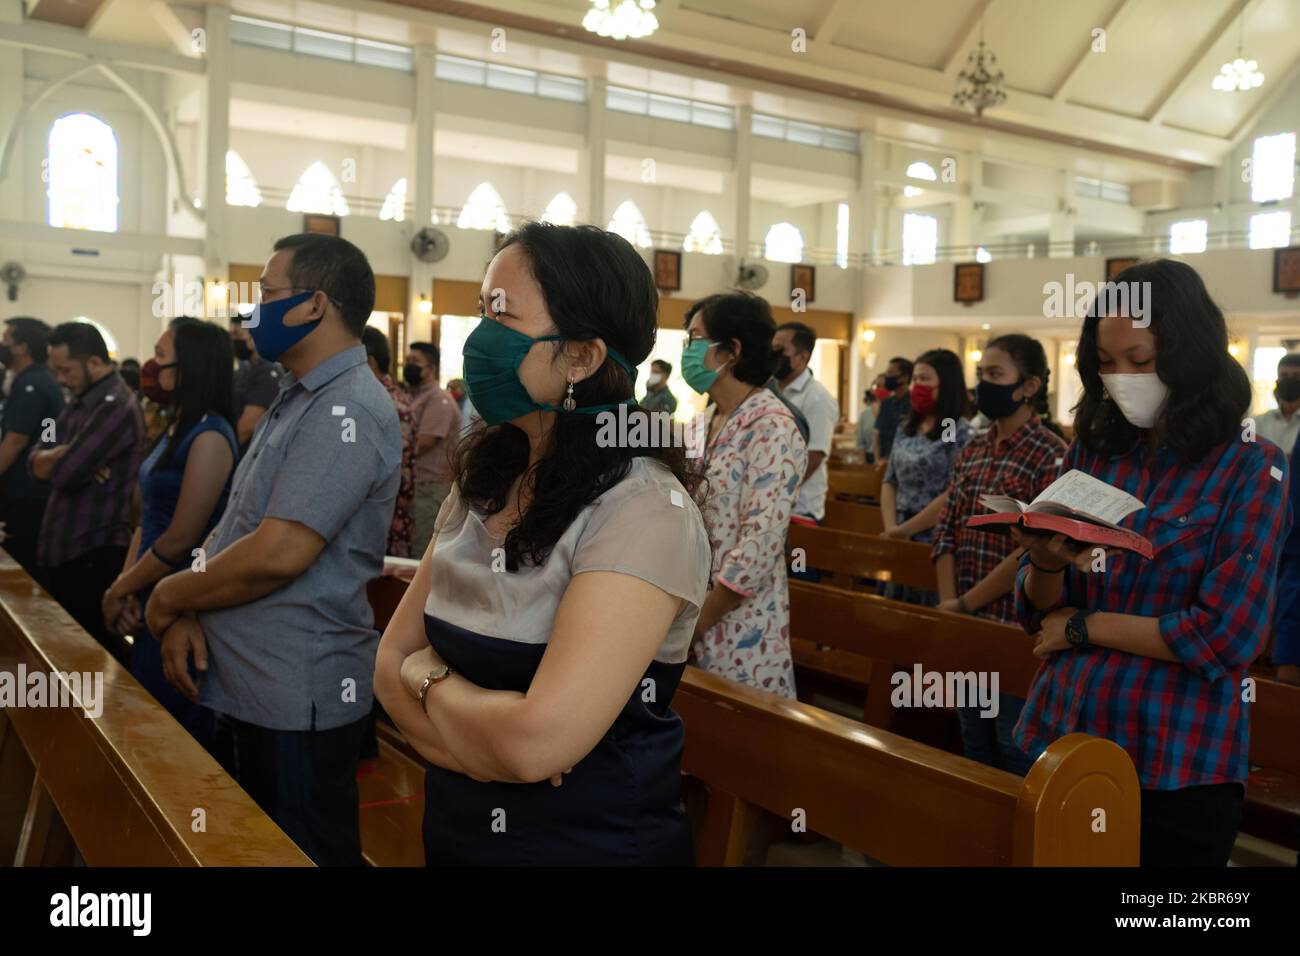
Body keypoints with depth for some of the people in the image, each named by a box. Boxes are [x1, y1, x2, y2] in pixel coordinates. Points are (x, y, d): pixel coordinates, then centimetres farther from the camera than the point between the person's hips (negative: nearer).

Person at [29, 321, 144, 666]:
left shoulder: (116, 406, -18)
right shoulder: (78, 403, 13)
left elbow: (64, 473, -23)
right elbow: (35, 462, 7)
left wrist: (58, 457, 0)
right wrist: (66, 454, -15)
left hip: (93, 556, -9)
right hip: (59, 550, 9)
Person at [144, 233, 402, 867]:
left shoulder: (347, 411, -20)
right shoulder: (297, 399, 13)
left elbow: (277, 553, -26)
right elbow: (232, 528, 13)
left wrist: (168, 600, -10)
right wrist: (187, 613, -3)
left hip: (297, 701, -9)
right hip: (247, 690, 10)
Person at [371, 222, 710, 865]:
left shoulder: (646, 510, -24)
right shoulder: (483, 484, 0)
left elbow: (536, 741, -30)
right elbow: (392, 661, 0)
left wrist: (429, 678, -11)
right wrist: (482, 744, -19)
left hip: (594, 842, -6)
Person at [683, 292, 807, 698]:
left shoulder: (772, 428, -15)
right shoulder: (701, 422, 9)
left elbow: (760, 544, -22)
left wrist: (695, 622, -16)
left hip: (738, 622, -7)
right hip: (689, 608, 7)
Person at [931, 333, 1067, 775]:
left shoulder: (1050, 455, -11)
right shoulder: (970, 451, 10)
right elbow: (945, 533, 7)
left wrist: (964, 603, -13)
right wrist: (947, 603, -7)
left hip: (1014, 627, -7)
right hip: (964, 625, 7)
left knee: (1016, 753, 6)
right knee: (974, 746, 18)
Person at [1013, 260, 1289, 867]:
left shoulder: (1250, 469, -9)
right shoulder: (1092, 452, 4)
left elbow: (1226, 637, -16)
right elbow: (1038, 613, 4)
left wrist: (1084, 627, -10)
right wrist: (1045, 563, -17)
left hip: (1175, 768, -4)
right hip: (1057, 737, 4)